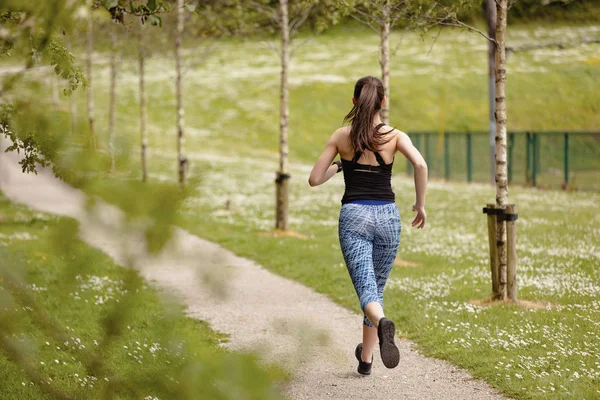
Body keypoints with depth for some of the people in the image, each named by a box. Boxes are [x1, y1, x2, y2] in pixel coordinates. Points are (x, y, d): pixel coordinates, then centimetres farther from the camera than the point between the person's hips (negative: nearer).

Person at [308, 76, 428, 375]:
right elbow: (420, 164, -17)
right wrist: (421, 204, -5)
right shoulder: (395, 136, 1)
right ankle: (366, 359, 28)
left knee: (366, 289, -11)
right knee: (377, 288, 19)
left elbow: (315, 179, 4)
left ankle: (382, 323, -45)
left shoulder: (340, 136, 3)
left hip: (353, 215, -1)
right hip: (387, 216, 1)